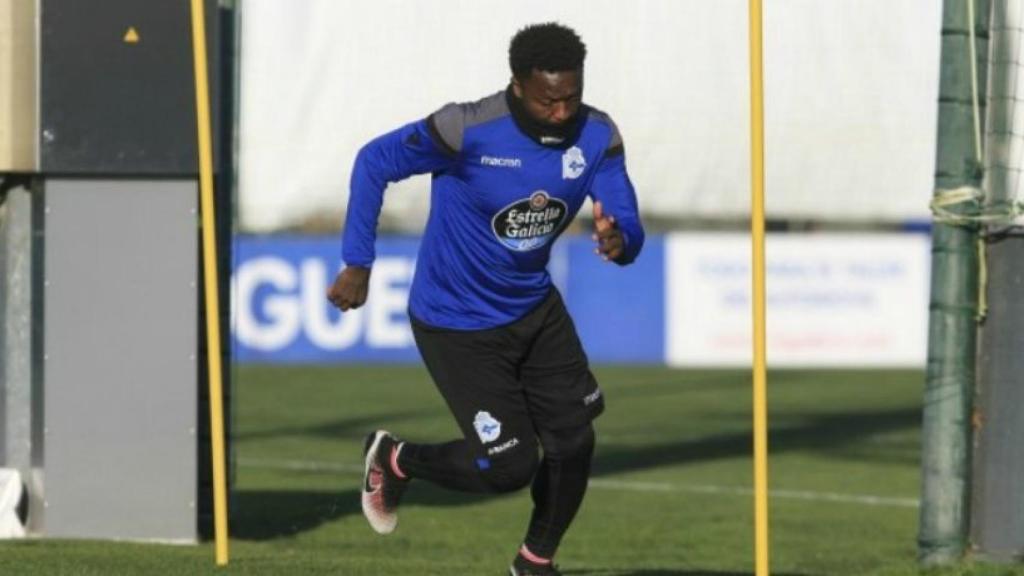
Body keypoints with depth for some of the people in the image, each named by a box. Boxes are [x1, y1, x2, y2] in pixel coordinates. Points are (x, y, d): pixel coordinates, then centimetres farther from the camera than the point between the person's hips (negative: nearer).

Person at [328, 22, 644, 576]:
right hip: (458, 323, -6)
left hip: (534, 308, 6)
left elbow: (629, 233, -12)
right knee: (509, 466, -8)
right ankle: (394, 459, 21)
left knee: (573, 443, -1)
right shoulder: (469, 130, -27)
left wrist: (618, 239, -38)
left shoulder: (597, 137, -11)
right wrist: (357, 264, -14)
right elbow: (375, 162, -14)